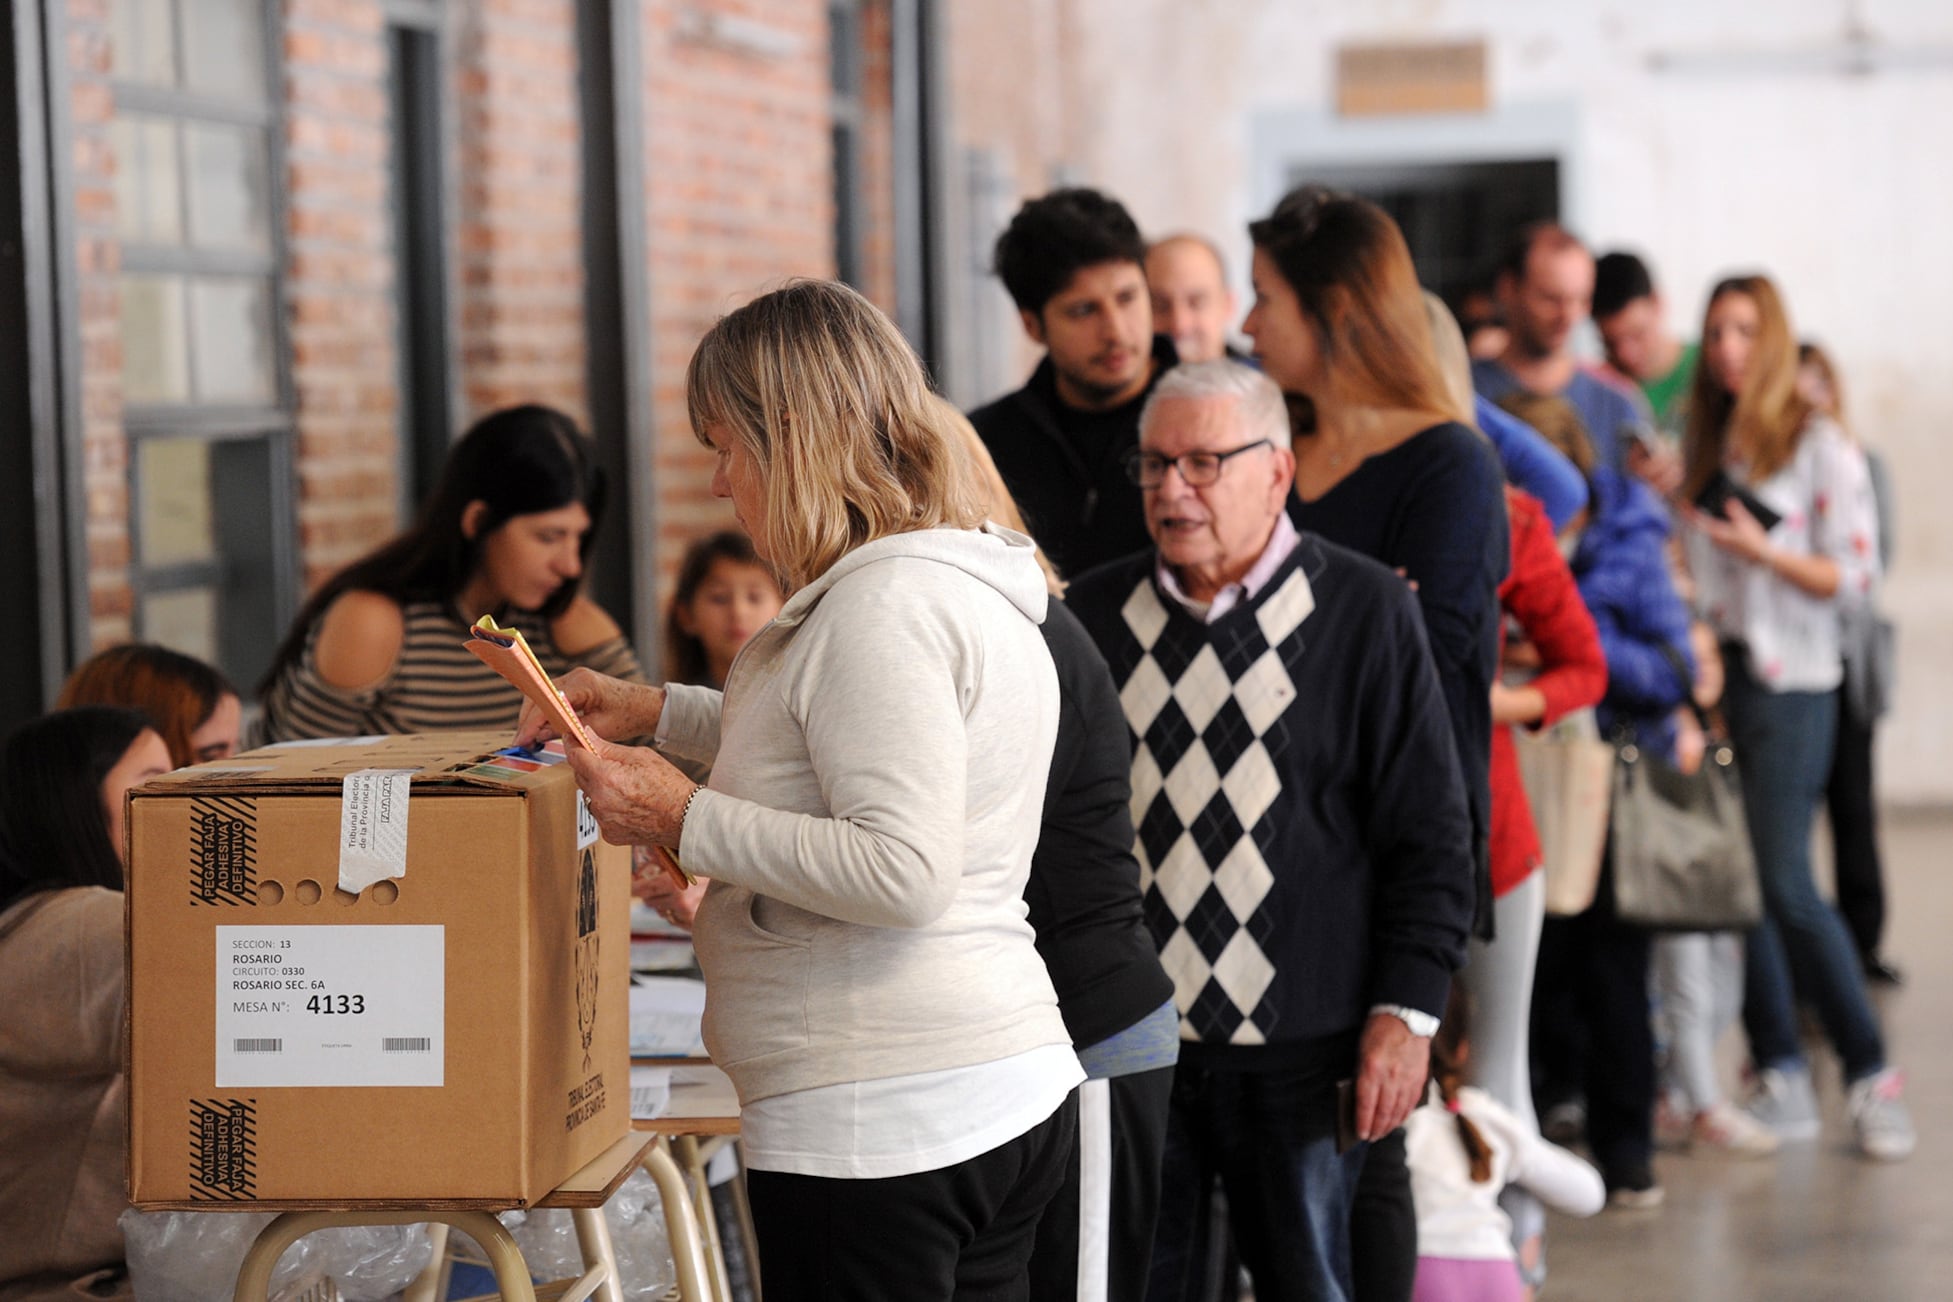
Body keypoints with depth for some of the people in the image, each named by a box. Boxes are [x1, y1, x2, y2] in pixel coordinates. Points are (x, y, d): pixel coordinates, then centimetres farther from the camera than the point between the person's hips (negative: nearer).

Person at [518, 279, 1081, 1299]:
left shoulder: (883, 605, -16)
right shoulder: (973, 584, 17)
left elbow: (902, 872, -25)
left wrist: (686, 820, -17)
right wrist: (660, 712, 33)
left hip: (880, 1125, -10)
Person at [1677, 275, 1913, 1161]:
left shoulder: (1818, 444, -2)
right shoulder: (1703, 443, 13)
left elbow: (1856, 574, -5)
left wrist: (1764, 552, -16)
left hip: (1790, 681, -5)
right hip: (1714, 672, 5)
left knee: (1785, 883, -11)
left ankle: (1869, 1074, 0)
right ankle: (1780, 1079, 11)